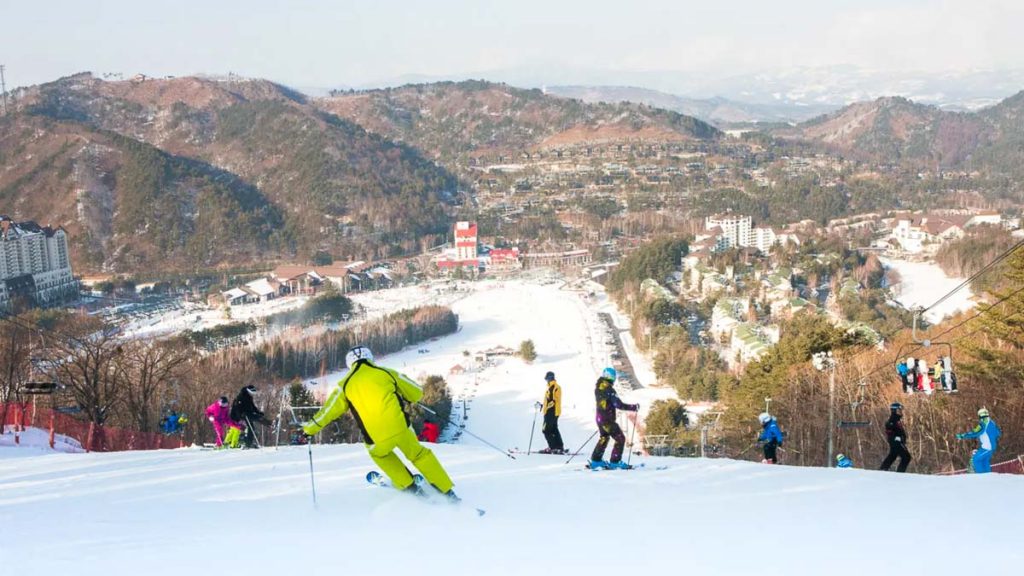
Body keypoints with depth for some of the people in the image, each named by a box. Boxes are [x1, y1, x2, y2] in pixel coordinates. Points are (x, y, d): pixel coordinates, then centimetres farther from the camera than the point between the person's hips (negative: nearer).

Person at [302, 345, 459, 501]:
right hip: (401, 428, 0)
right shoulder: (387, 372, 8)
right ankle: (447, 491, 22)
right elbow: (416, 392, 15)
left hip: (378, 439, 0)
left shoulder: (346, 384, 8)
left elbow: (329, 410, 12)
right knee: (419, 454, 22)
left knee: (378, 453, 33)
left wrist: (311, 427, 27)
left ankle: (409, 487, 26)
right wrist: (402, 399, 36)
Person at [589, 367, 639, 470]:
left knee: (604, 438, 26)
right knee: (620, 438, 1)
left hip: (599, 417, 9)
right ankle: (615, 461, 0)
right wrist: (634, 407, -15)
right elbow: (619, 404, -23)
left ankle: (596, 460, 27)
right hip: (608, 419, -9)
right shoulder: (609, 390, -21)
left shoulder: (598, 388, 5)